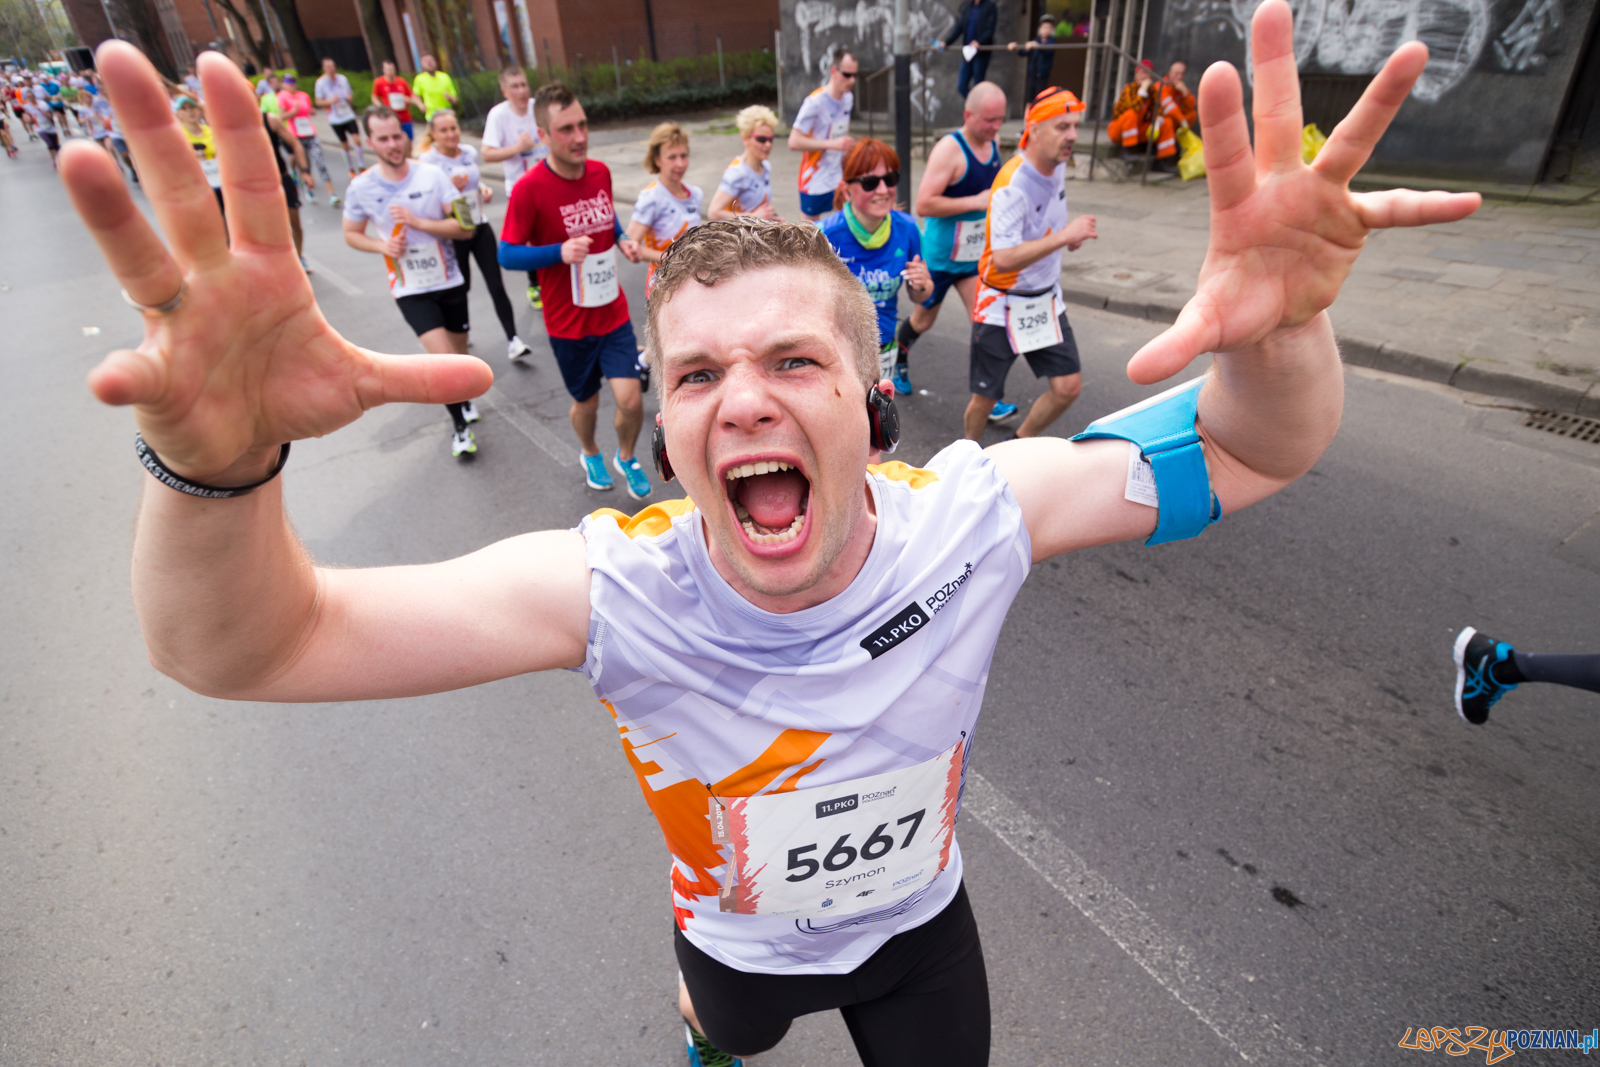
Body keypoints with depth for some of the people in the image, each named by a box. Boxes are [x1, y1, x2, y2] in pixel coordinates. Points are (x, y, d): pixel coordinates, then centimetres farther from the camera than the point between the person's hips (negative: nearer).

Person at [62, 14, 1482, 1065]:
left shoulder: (970, 516, -33)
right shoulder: (614, 587, -37)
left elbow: (1245, 454, -25)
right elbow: (243, 648, -36)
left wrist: (1282, 328, -49)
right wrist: (219, 460, -59)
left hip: (922, 918, 0)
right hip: (743, 936, 1)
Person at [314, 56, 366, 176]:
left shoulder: (343, 79, 4)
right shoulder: (320, 83, -4)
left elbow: (350, 94, 16)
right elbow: (318, 102, 0)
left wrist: (350, 97, -8)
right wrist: (330, 101, -20)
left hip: (349, 115, 1)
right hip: (335, 119, -1)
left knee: (357, 139, -14)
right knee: (345, 145, 6)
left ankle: (361, 167, -1)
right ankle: (351, 170, 21)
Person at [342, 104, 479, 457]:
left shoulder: (432, 175, -8)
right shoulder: (361, 187, -5)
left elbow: (466, 228, -12)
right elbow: (351, 234, 9)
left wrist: (418, 222, -21)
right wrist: (381, 246, -11)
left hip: (449, 281, 2)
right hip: (410, 289, -1)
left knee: (460, 354, 14)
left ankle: (463, 398, 46)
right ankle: (460, 427, 2)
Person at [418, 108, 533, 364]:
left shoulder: (469, 152, 3)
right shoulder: (428, 161, -11)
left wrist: (484, 188, 0)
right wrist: (450, 188, -26)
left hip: (480, 227, 4)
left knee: (496, 286, -5)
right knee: (461, 287, 10)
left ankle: (512, 340, -5)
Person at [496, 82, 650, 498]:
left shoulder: (600, 172, -1)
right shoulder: (528, 188, -17)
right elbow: (507, 255, -12)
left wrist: (623, 240, -2)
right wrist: (560, 252, -27)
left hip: (613, 312, 3)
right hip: (568, 323, -3)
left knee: (630, 399, -6)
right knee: (586, 402, 14)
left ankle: (626, 457, 27)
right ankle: (590, 455, 47)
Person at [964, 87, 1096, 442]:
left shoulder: (1057, 165, 1)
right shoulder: (1013, 185, -24)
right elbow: (1003, 259, -36)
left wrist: (1068, 235, 6)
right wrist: (1064, 235, -35)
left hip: (1046, 300, 7)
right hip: (1003, 305, -7)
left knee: (1068, 386, 2)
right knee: (985, 399, 3)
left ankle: (1020, 444, 25)